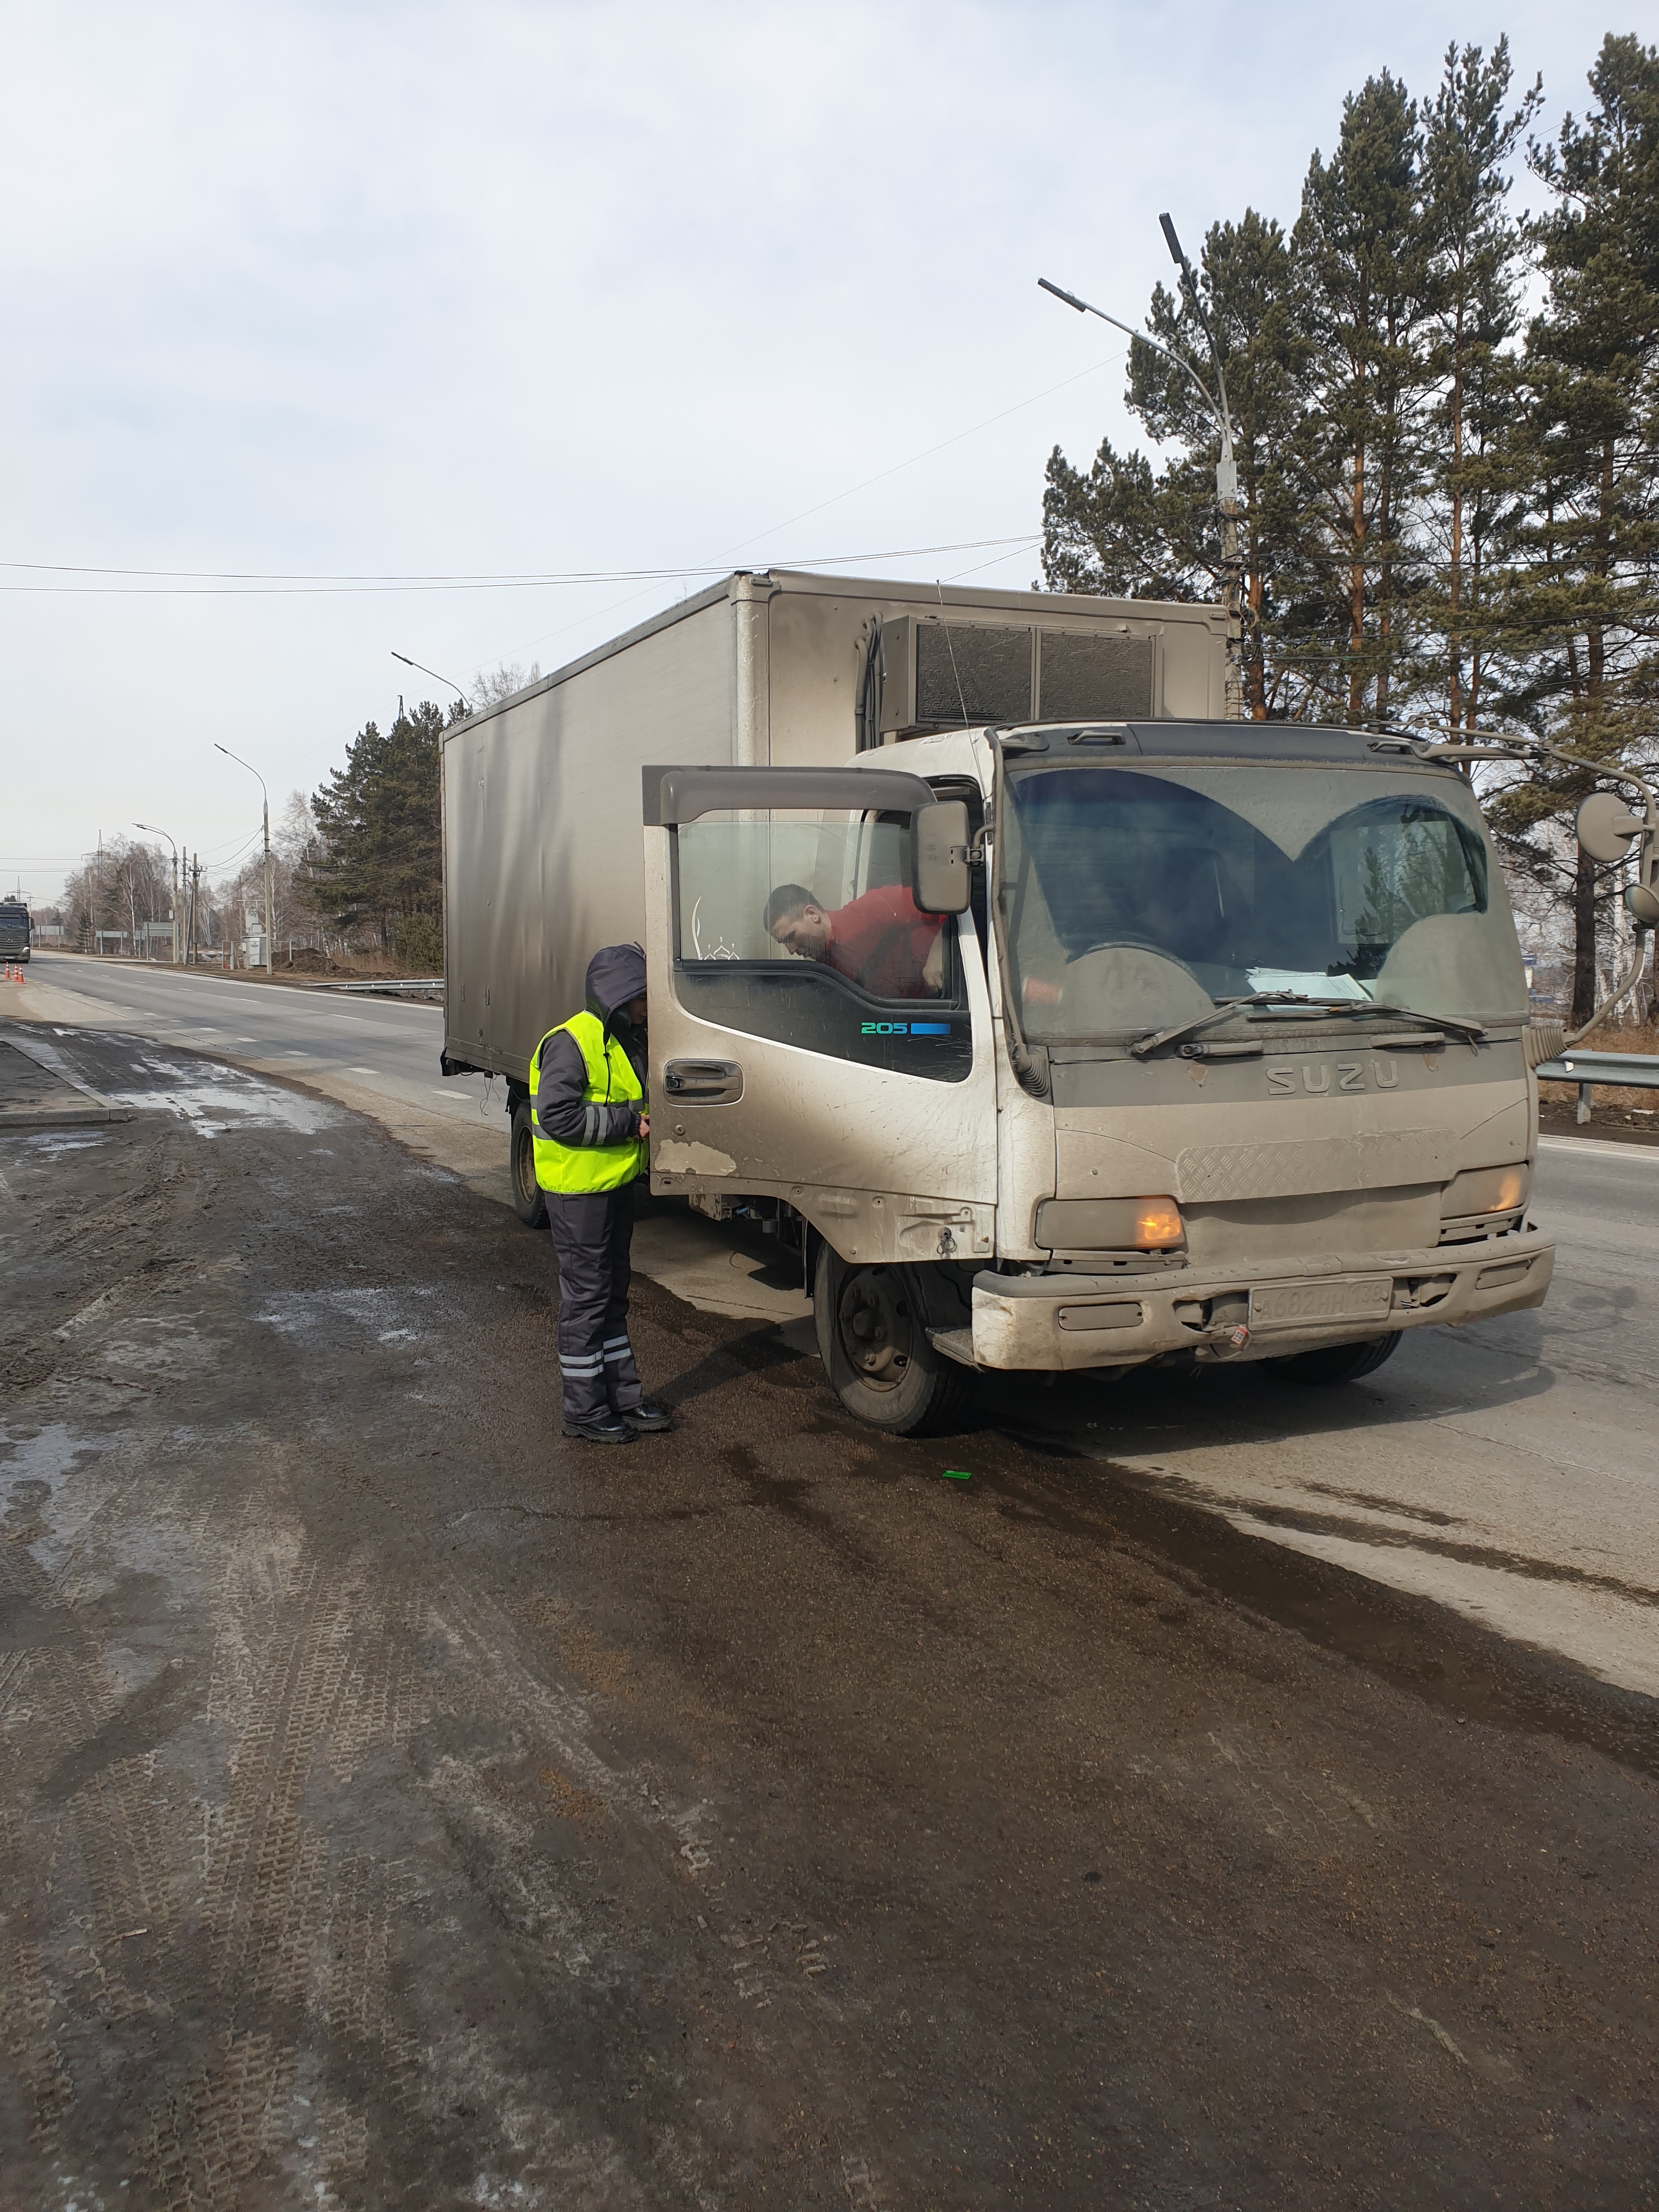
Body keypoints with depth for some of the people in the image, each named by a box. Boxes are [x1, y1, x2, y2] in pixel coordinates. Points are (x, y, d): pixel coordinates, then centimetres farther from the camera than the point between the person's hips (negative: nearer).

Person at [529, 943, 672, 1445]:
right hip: (578, 1190, -9)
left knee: (613, 1295, 16)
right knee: (586, 1299, -1)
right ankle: (584, 1411, 10)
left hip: (617, 1184, 9)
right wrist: (627, 1120, -21)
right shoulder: (571, 1042, -18)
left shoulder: (629, 1040, 11)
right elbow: (558, 1117, -25)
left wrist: (644, 1117, 3)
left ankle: (623, 1396, 26)